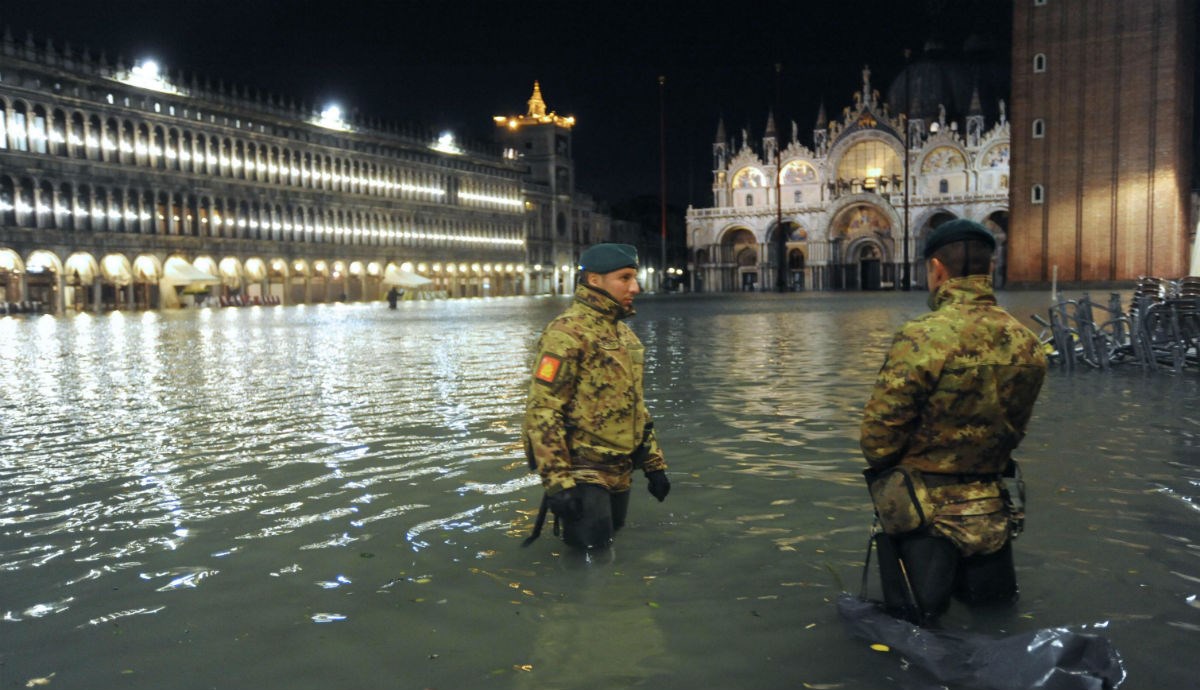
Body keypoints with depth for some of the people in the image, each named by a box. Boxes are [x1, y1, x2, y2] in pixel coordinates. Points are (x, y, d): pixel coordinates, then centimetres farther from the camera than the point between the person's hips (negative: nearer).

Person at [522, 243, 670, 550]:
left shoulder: (623, 332, 13)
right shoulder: (567, 333, -15)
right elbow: (542, 411, -21)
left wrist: (654, 463, 17)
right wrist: (557, 481, -24)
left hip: (619, 472, 8)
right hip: (582, 472, -8)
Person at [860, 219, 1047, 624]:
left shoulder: (922, 338, -22)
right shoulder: (1027, 344, -2)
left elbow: (878, 437, -17)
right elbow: (1013, 431, 8)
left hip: (923, 510, -5)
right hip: (990, 510, 5)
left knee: (917, 613, 12)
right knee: (993, 599, 29)